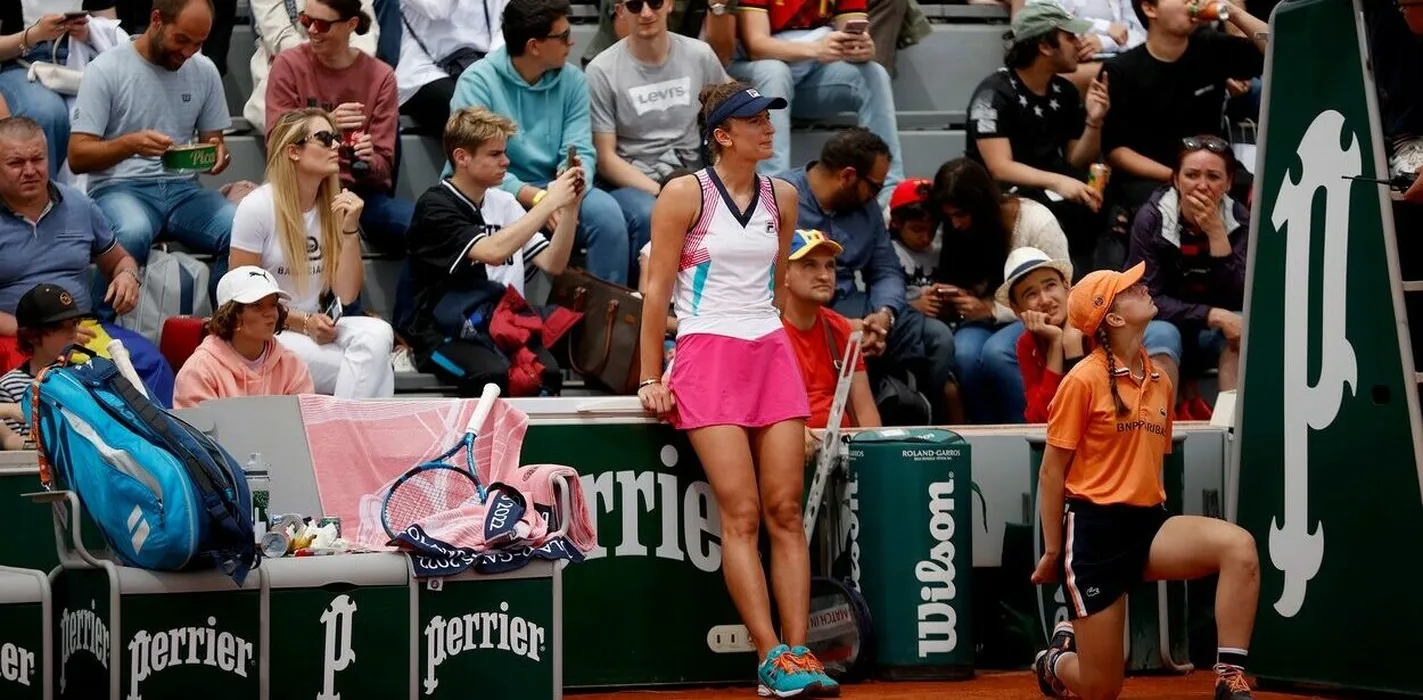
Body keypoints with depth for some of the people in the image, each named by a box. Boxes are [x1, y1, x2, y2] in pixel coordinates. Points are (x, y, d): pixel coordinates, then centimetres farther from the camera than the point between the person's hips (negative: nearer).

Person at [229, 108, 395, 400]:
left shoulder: (336, 206, 5)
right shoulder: (258, 208, -10)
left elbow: (346, 295, 0)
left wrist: (350, 229, -10)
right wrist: (303, 322, -14)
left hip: (319, 329, 6)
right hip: (267, 336, -5)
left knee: (378, 334, -28)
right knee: (370, 369, -27)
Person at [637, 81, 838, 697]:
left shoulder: (781, 197, 12)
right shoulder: (686, 195, -3)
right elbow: (657, 290, -2)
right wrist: (650, 378, -5)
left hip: (772, 355, 5)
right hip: (707, 357, -5)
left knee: (785, 510, -3)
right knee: (741, 513, -12)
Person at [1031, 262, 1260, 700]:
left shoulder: (1159, 381, 10)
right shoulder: (1084, 380, -9)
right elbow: (1051, 472, -4)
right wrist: (1053, 552, -2)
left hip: (1149, 522, 5)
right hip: (1095, 527, -5)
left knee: (1239, 546, -26)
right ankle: (1055, 661, 36)